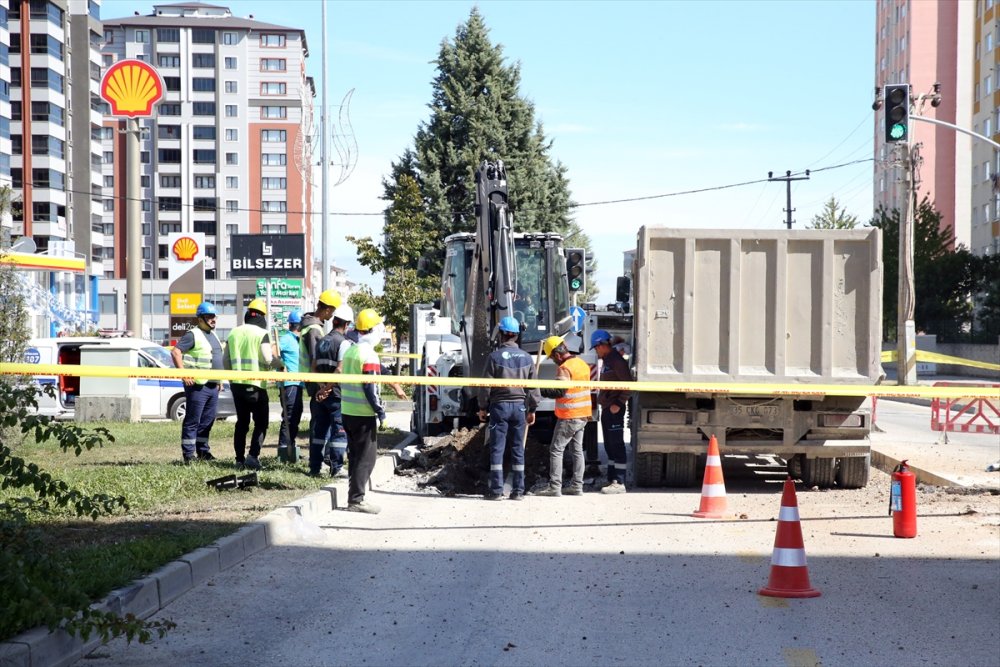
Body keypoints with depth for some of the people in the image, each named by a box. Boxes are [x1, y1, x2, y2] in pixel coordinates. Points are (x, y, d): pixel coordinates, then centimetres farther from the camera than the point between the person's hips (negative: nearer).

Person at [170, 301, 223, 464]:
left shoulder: (213, 335, 20)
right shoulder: (193, 335, -9)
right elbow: (175, 352, -17)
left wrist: (218, 380, 23)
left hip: (213, 385, 9)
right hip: (197, 384, -9)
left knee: (207, 420, 12)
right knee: (193, 420, -5)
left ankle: (203, 451, 20)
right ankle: (188, 454, -3)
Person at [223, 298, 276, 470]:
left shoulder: (234, 333, 11)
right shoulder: (262, 333, -8)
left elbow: (225, 360, 13)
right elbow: (267, 359, -17)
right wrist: (276, 361, 3)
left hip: (237, 383, 6)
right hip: (256, 384, -6)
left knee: (242, 422, 14)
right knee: (261, 422, 1)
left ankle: (240, 458, 12)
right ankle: (253, 455, -15)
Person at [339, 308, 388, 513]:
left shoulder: (350, 351, 12)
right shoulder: (369, 355, -15)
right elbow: (370, 387, -19)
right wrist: (380, 411, -14)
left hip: (347, 411, 9)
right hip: (363, 414, -9)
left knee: (355, 455, 15)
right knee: (366, 457, -4)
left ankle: (355, 497, 18)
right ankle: (356, 500, -6)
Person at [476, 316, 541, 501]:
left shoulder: (495, 357, -7)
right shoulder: (526, 358, 5)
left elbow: (486, 385, -5)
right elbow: (532, 386, 8)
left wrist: (483, 407, 6)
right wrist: (532, 409, 16)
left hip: (500, 405, -3)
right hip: (520, 406, 4)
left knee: (497, 449, -1)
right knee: (518, 449, 7)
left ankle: (496, 490, -4)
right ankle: (518, 490, 7)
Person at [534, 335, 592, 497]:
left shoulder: (564, 368, -17)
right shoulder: (582, 363, 11)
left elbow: (559, 391, -23)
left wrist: (540, 391, -18)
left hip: (568, 417, -9)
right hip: (583, 415, 9)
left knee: (556, 450, -4)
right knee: (577, 450, 12)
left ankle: (554, 486, -8)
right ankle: (577, 486, 13)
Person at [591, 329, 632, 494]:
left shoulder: (617, 361, -14)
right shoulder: (606, 361, 16)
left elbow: (628, 384, -18)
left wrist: (619, 404, -20)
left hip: (615, 409, -10)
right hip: (606, 408, 10)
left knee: (617, 446, -8)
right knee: (609, 446, 13)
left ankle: (619, 483, -7)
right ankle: (612, 479, 18)